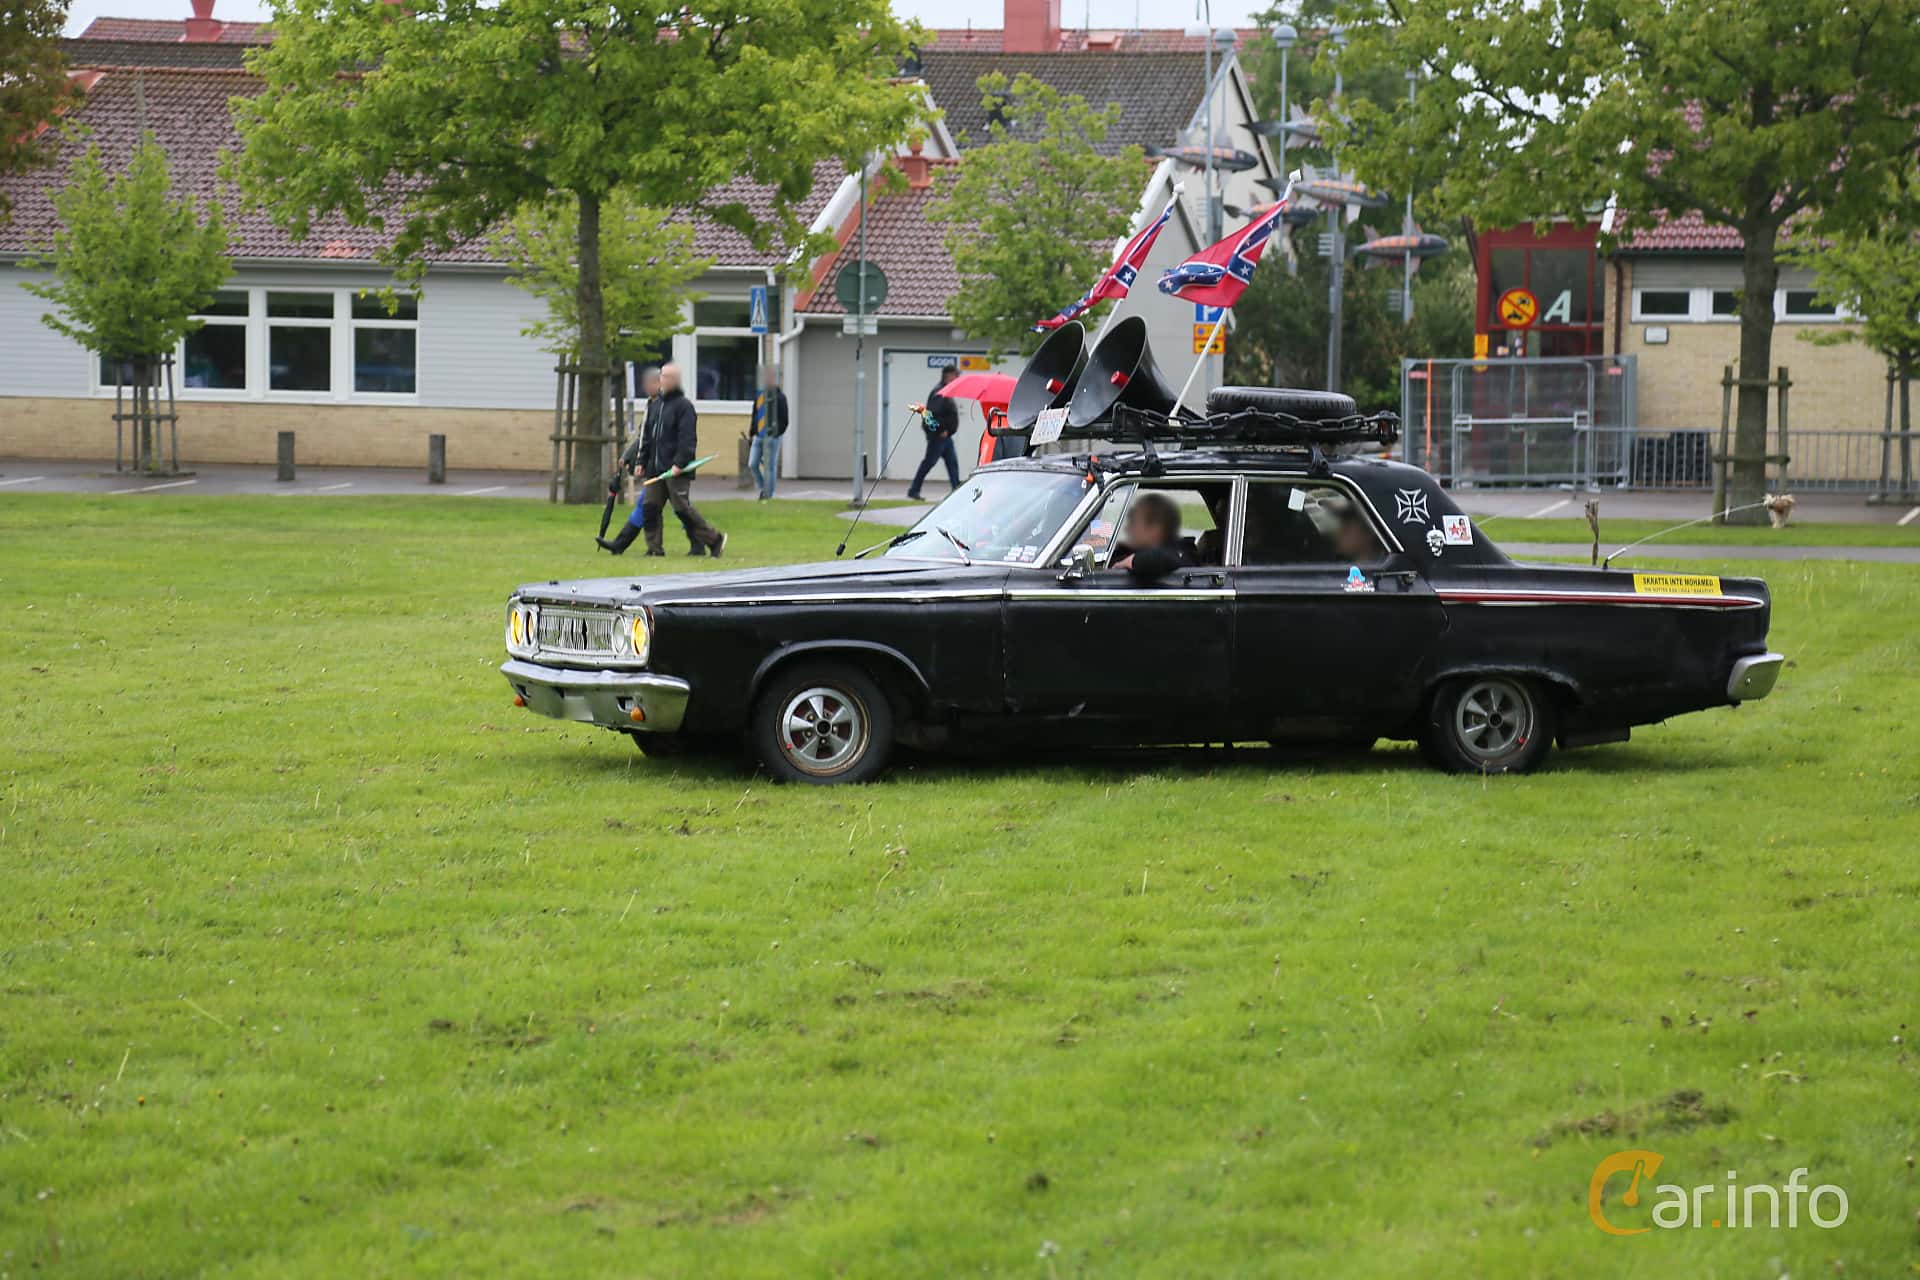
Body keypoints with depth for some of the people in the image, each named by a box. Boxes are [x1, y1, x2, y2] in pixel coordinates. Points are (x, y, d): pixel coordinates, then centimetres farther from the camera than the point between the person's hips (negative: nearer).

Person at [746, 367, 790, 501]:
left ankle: (767, 495, 4)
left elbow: (784, 420, -7)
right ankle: (763, 488, 20)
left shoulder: (779, 397, -5)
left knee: (770, 467, -2)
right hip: (758, 437, 5)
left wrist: (777, 432, -23)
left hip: (771, 438, -5)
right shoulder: (759, 395, 12)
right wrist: (752, 436, 17)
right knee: (752, 465, 0)